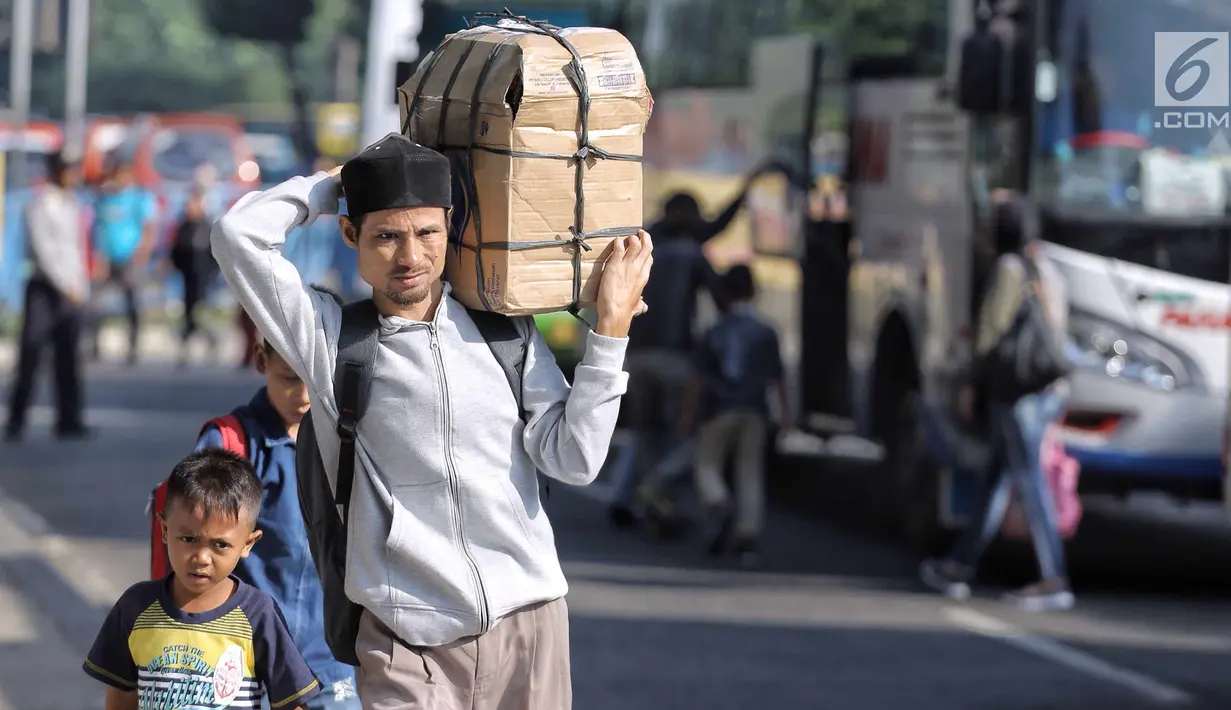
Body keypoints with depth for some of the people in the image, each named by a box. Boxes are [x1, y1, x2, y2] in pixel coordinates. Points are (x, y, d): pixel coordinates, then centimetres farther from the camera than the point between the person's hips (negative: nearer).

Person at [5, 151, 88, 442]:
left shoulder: (73, 205, 13)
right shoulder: (38, 207, -8)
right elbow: (42, 251, -14)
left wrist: (82, 285, 9)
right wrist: (67, 286, -17)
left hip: (71, 291, 6)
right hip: (44, 287, -6)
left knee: (68, 358, 5)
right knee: (30, 355, -6)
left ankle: (69, 421, 7)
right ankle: (16, 421, 0)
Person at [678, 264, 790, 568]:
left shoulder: (713, 334, -1)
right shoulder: (766, 333, 2)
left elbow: (699, 379, -3)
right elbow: (778, 376, 3)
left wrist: (688, 414, 2)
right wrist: (785, 410, 11)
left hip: (719, 409, -2)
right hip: (754, 410, 2)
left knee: (707, 466, 7)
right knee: (750, 473, 5)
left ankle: (719, 510, -20)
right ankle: (749, 535, -4)